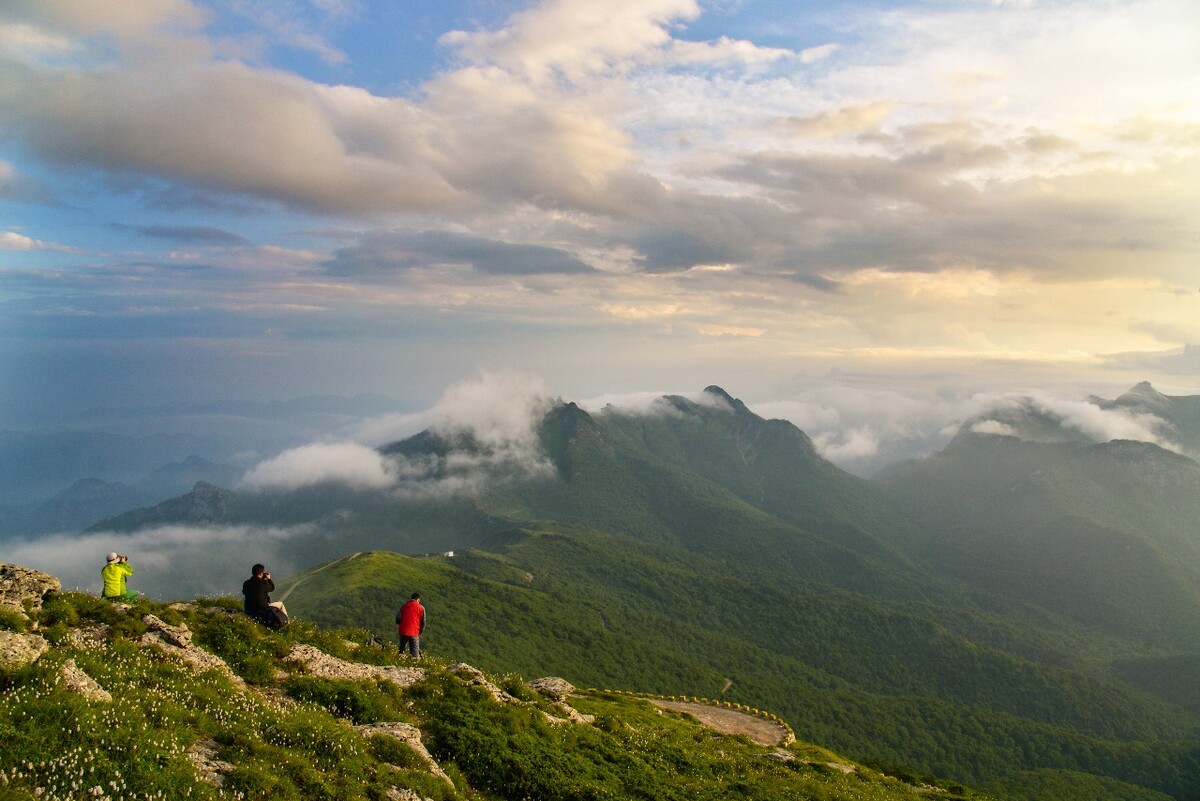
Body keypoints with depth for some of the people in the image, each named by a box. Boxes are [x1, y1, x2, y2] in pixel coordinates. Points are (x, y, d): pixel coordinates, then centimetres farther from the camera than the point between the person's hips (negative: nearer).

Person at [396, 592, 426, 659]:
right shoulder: (421, 608, 1)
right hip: (414, 633, -2)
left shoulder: (404, 606, 7)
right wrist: (421, 632, 13)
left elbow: (398, 617, 0)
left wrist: (397, 628, 13)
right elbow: (423, 622, 2)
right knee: (415, 651, 3)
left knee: (402, 649, 17)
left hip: (403, 631, 3)